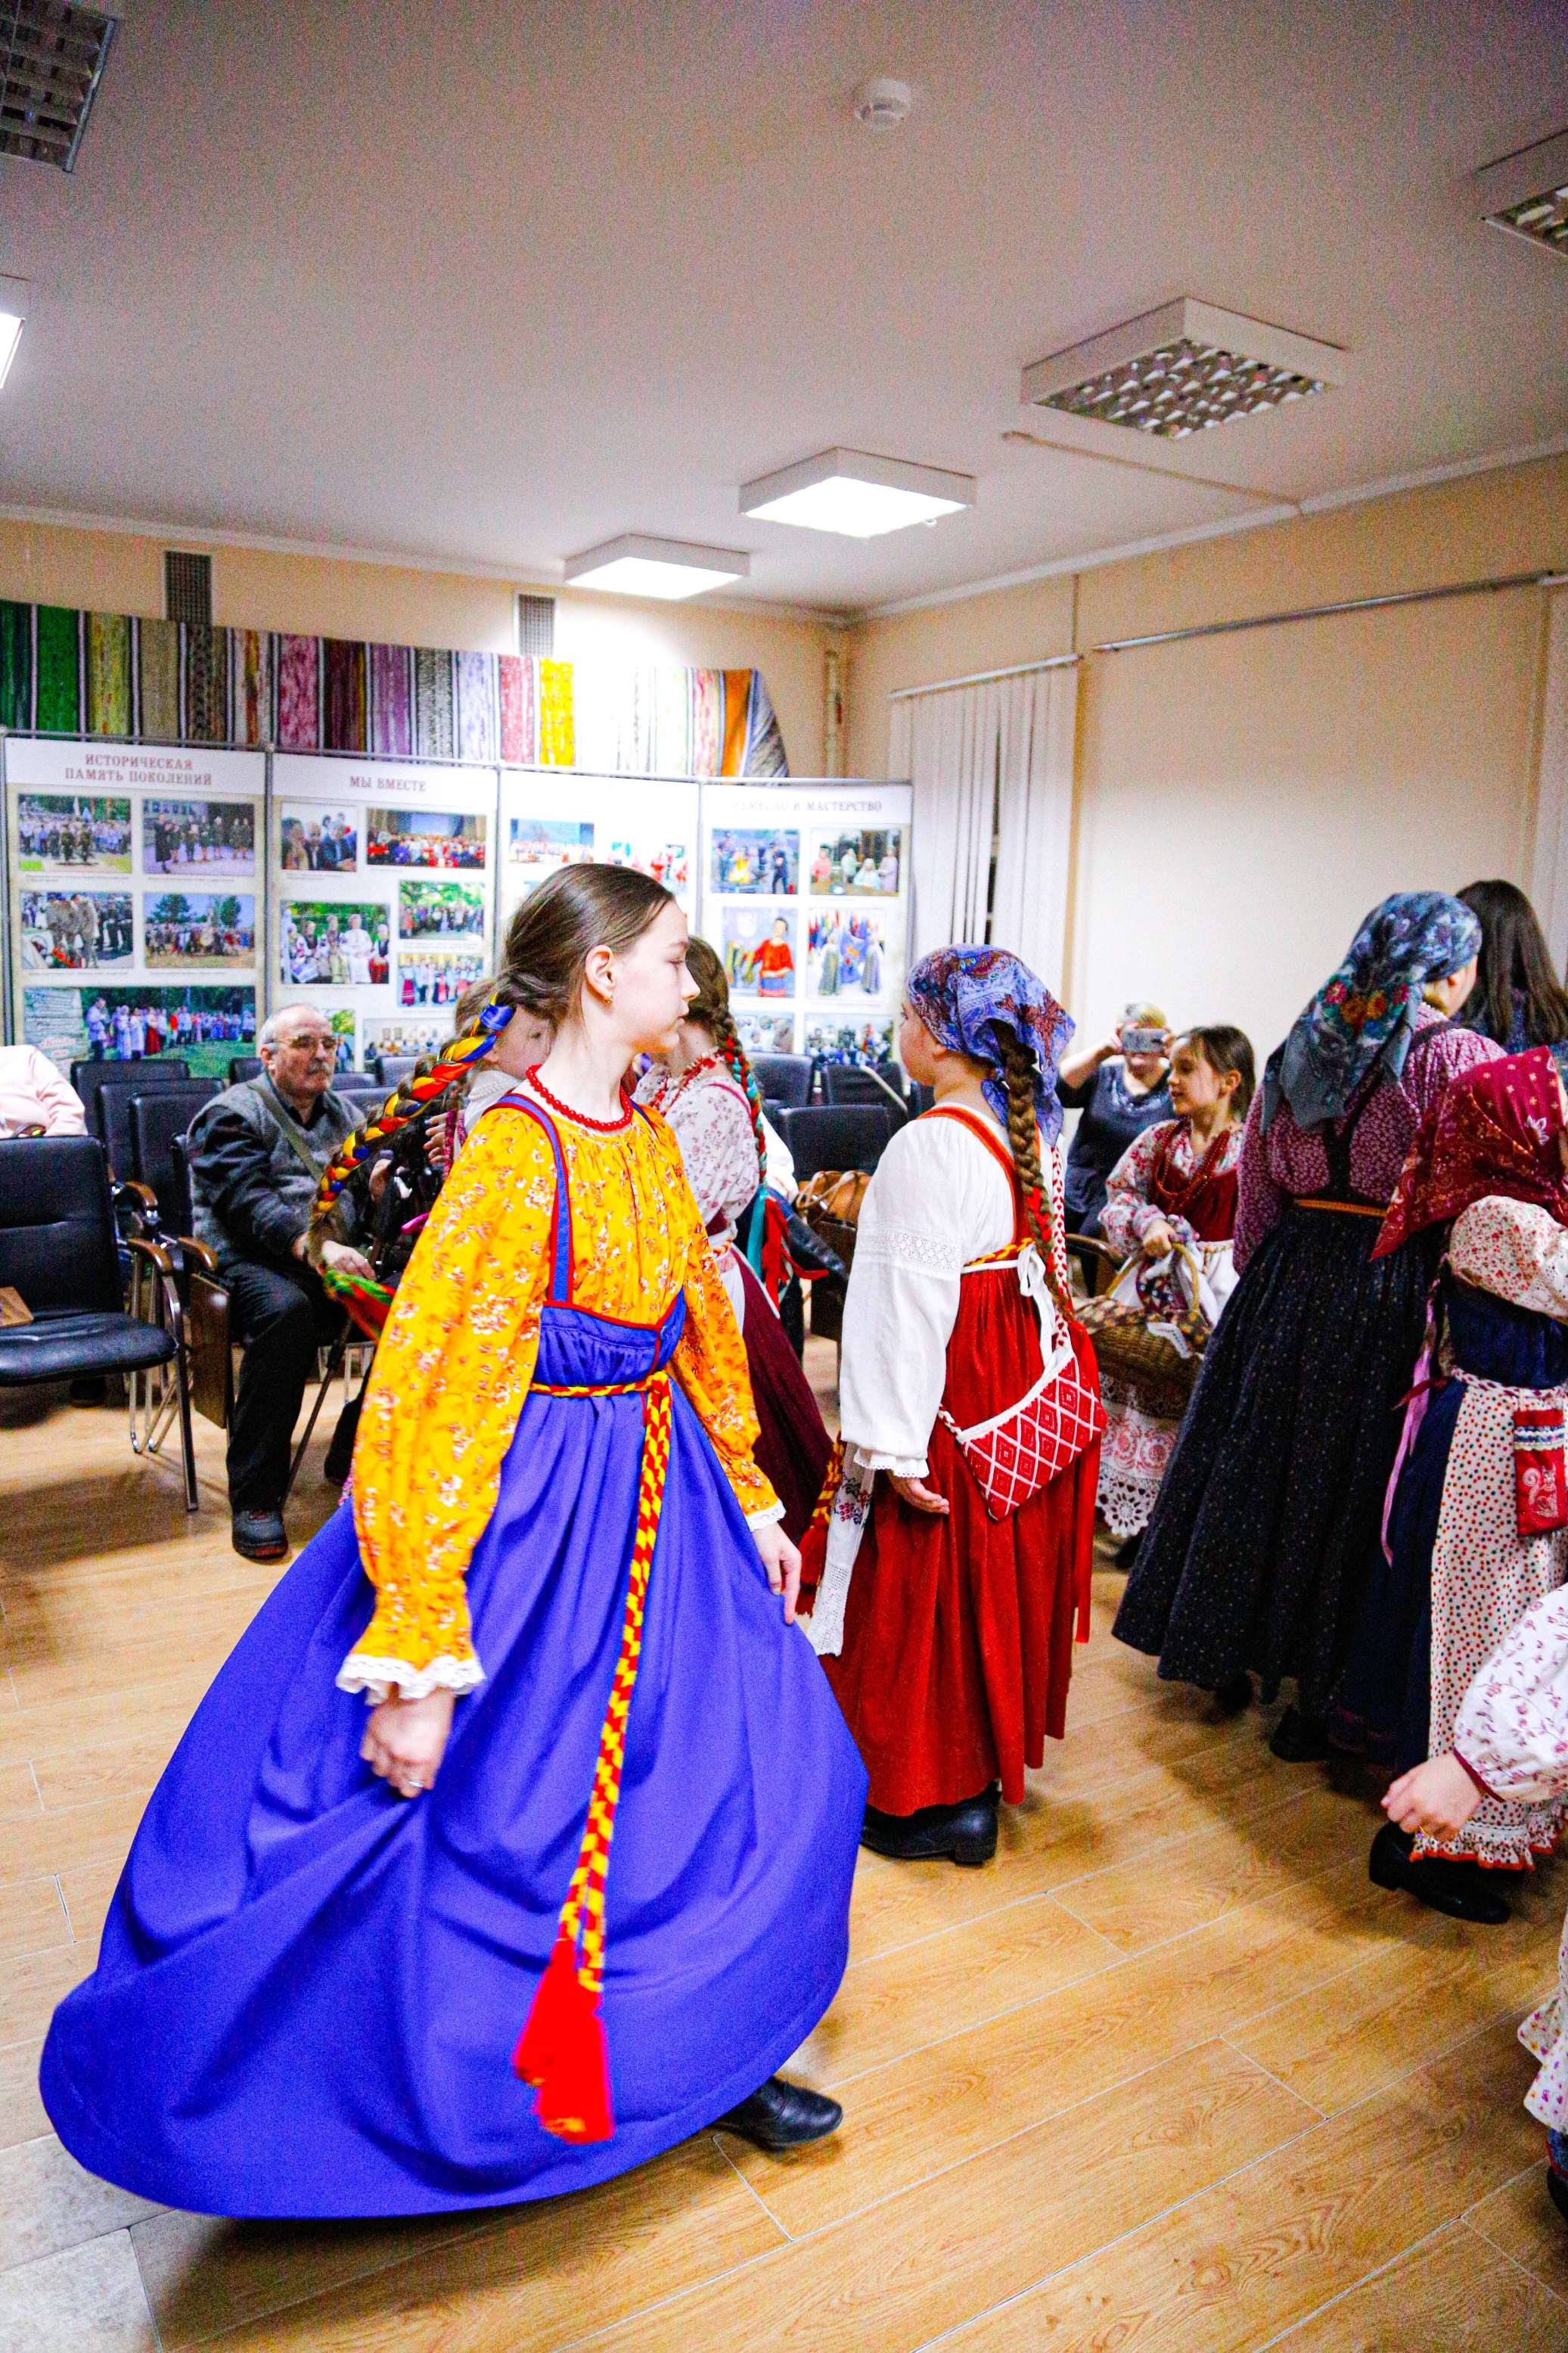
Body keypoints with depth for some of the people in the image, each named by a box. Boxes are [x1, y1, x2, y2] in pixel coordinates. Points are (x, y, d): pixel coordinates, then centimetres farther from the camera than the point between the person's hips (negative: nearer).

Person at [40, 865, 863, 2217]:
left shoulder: (648, 1142, 4)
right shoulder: (516, 1153, -21)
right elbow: (433, 1396, -24)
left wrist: (752, 1503, 17)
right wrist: (417, 1663, -24)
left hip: (654, 1491, 8)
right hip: (522, 1512, -8)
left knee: (754, 1765, 15)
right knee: (487, 1811, 8)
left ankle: (697, 2055, 37)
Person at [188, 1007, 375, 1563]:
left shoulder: (347, 1115, 23)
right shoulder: (232, 1114, 3)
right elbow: (248, 1202, -14)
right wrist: (312, 1246, -31)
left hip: (337, 1262, 5)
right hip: (250, 1261, -5)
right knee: (285, 1309, -39)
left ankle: (354, 1458, -4)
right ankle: (255, 1497, -29)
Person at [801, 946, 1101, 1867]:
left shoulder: (928, 1146, -21)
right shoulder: (1033, 1134, 4)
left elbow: (912, 1307, -23)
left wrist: (894, 1447, -20)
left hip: (955, 1401, -9)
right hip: (1025, 1379, 9)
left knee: (932, 1589, 6)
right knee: (1001, 1574, 21)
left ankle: (942, 1798, 19)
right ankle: (990, 1759, 38)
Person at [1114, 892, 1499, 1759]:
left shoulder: (1300, 1050, 7)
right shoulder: (1458, 1058, -9)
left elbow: (1254, 1199, 10)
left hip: (1286, 1274, 5)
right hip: (1389, 1288, -5)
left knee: (1255, 1460, 16)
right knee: (1346, 1485, 5)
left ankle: (1227, 1654, 32)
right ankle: (1318, 1694, 19)